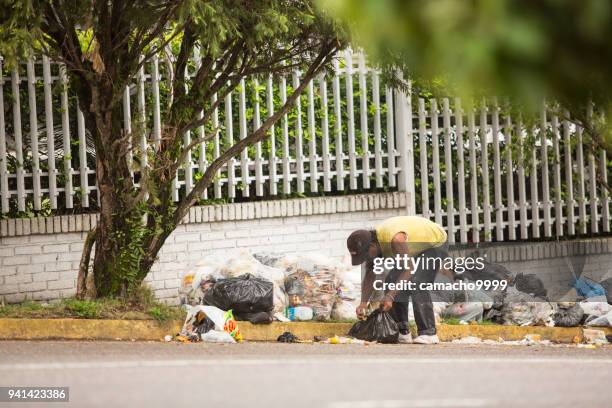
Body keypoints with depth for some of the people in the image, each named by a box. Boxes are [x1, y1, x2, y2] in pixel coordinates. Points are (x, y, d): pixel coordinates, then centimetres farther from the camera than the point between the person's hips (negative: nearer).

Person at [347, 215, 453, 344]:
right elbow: (369, 276, -10)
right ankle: (403, 333, 4)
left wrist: (390, 296, -45)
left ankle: (429, 333, -23)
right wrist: (363, 303, -22)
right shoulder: (373, 243, -13)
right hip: (418, 247, 9)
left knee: (416, 285, -25)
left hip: (436, 243, -8)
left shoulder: (395, 238, -39)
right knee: (392, 282, -1)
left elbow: (409, 269, -41)